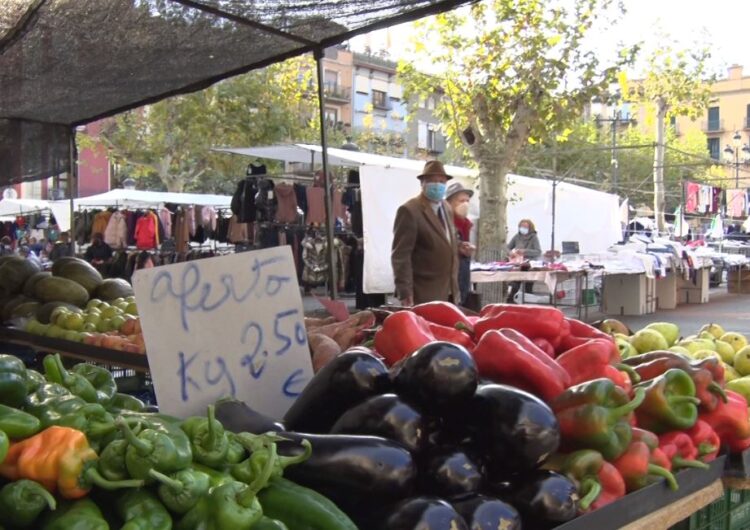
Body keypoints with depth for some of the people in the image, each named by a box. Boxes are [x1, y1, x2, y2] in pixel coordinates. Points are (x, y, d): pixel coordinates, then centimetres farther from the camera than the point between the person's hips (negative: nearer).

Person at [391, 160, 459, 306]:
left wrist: (454, 287, 17)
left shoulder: (447, 208, 14)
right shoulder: (409, 211, -12)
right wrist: (405, 293, -21)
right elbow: (400, 255, -16)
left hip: (448, 293, 7)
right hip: (424, 295, -7)